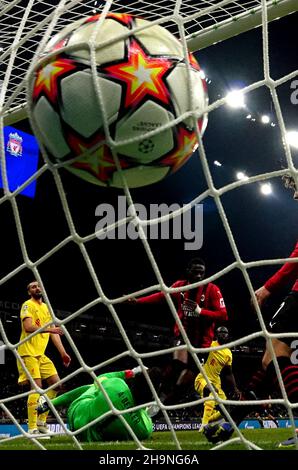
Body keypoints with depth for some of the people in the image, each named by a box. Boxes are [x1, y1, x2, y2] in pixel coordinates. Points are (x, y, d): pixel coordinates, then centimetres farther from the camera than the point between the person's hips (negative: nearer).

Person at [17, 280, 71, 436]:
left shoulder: (46, 308, 18)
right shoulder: (28, 305, -6)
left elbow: (54, 332, 18)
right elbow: (28, 326, -22)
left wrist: (63, 352, 12)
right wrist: (49, 329, -29)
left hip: (41, 354, 8)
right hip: (28, 353, -8)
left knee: (56, 383, 5)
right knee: (37, 386, -15)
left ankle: (41, 421, 12)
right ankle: (32, 428, -13)